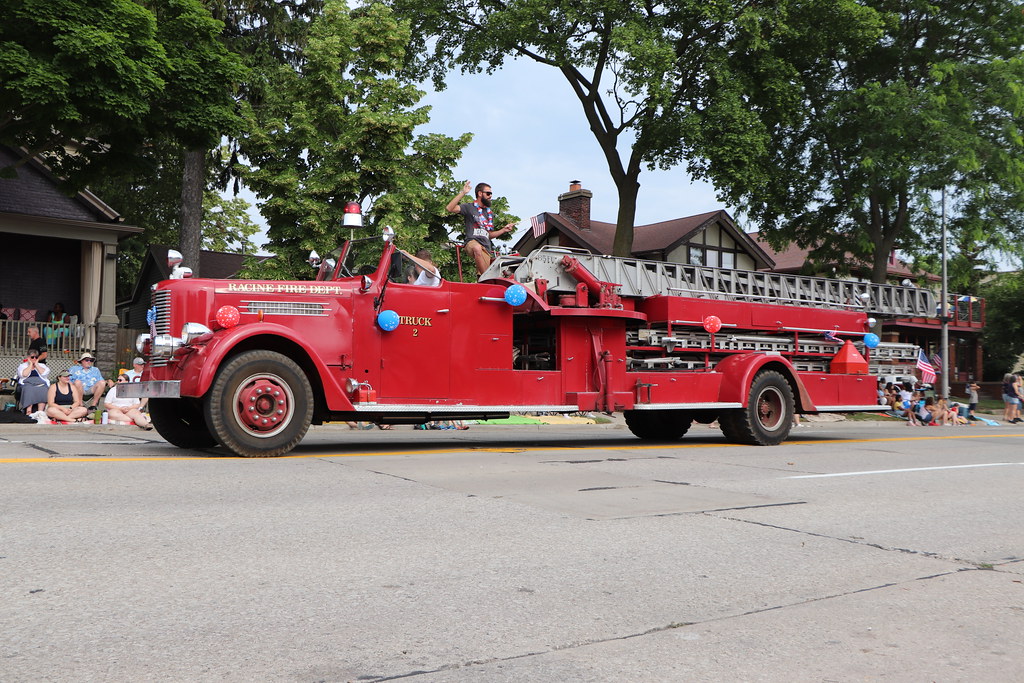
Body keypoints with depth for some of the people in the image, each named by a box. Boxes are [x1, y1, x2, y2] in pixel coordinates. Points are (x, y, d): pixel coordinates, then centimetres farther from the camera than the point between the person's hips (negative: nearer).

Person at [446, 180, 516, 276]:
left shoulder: (490, 213, 28)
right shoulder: (469, 207, 10)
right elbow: (449, 208, -6)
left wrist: (504, 230, 19)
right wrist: (463, 193, -9)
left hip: (486, 247, 6)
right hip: (472, 242, -6)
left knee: (482, 279, -8)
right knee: (477, 248, -42)